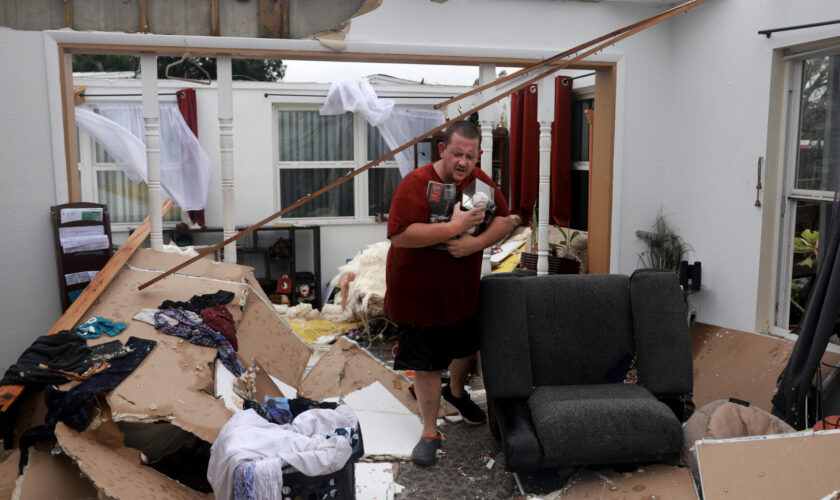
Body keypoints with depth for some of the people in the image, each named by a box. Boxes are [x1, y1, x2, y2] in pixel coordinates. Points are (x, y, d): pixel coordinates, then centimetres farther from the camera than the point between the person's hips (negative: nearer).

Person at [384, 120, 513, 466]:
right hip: (419, 294, -6)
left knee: (466, 347, 25)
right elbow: (399, 234, -31)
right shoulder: (416, 183, -21)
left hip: (463, 291, 6)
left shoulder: (479, 181, -2)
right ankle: (430, 433, 23)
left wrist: (476, 243, -20)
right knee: (427, 364, 5)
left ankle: (456, 393, 56)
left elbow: (505, 220, 0)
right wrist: (454, 227, -31)